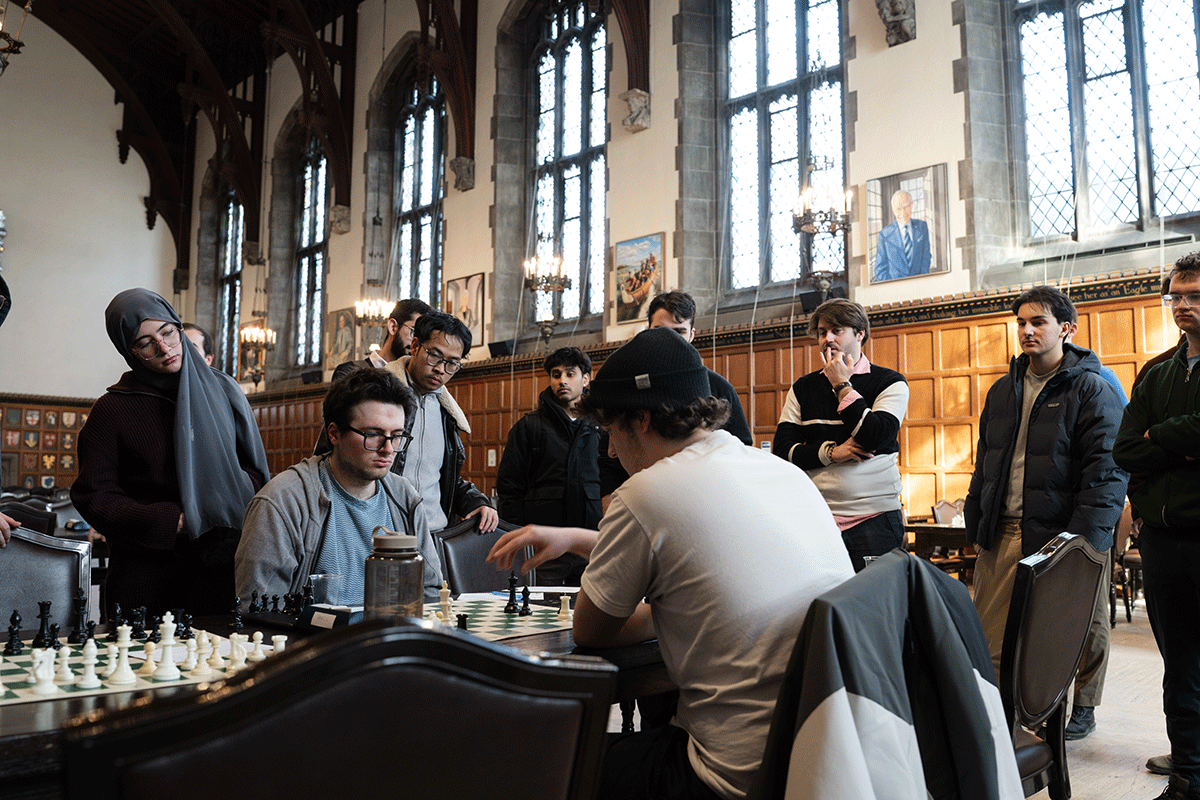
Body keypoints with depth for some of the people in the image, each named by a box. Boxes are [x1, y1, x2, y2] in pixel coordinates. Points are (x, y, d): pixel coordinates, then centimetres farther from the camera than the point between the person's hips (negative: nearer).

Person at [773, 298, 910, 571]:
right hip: (815, 520, 2)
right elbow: (781, 449, 3)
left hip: (874, 518, -2)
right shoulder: (802, 388, 12)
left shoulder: (890, 382, 3)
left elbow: (875, 438, -14)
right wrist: (832, 452, -11)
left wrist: (842, 387, -8)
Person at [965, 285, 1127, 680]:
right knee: (987, 642, 5)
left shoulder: (1092, 390, -3)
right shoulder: (1002, 391, 16)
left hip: (1056, 537, -5)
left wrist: (1083, 542, -20)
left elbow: (1106, 470, -11)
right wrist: (975, 528, 13)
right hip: (999, 537, 5)